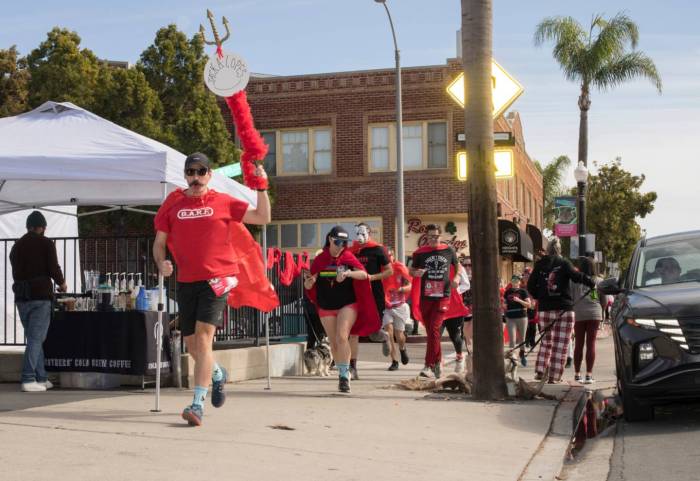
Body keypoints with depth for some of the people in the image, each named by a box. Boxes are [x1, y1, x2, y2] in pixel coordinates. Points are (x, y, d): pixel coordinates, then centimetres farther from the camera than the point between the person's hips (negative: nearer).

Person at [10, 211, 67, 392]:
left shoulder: (16, 246, 16)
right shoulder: (46, 243, -3)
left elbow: (16, 273, 17)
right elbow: (54, 268, -10)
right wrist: (62, 283, 8)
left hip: (21, 297, 6)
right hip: (41, 296, -6)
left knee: (34, 338, 14)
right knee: (36, 339, -5)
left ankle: (41, 379, 15)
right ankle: (28, 380, -11)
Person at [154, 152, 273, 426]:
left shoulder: (223, 202, 3)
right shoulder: (173, 204, 8)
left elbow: (263, 218, 6)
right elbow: (159, 242, 11)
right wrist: (161, 264, -8)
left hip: (216, 279, -4)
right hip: (186, 281, 4)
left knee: (203, 337, -17)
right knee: (191, 343, 13)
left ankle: (197, 404, -17)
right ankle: (217, 374, 44)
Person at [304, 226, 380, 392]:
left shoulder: (348, 257, -4)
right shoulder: (320, 260, 0)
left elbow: (364, 274, -18)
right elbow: (308, 286, 1)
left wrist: (348, 273, -36)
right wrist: (309, 281, -23)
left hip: (347, 305, -3)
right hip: (326, 307, 3)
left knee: (342, 337, -20)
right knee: (334, 343, 8)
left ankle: (344, 375, -18)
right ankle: (342, 374, 24)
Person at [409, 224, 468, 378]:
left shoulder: (448, 251, 6)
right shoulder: (420, 253, 4)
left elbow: (457, 266, 20)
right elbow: (411, 270, 12)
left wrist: (457, 277, 0)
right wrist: (416, 273, -11)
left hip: (443, 296, -2)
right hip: (425, 296, 2)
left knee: (434, 328, -15)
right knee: (430, 330, 8)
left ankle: (429, 365, -15)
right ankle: (438, 362, 25)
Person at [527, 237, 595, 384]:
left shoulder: (539, 265, 8)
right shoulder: (564, 263, -2)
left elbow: (531, 286, 7)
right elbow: (576, 276, -17)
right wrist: (592, 283, -8)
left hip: (545, 308, 3)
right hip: (564, 308, -3)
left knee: (546, 341, 17)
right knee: (560, 344, 0)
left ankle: (540, 371, 8)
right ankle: (554, 377, -4)